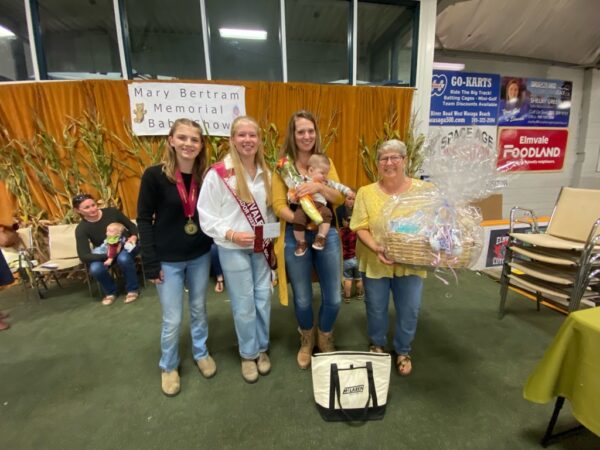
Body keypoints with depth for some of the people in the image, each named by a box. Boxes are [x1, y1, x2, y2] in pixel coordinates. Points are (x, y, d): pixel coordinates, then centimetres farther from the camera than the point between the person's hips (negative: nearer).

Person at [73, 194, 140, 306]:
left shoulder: (112, 212, -15)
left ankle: (133, 289, -10)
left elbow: (132, 226, 0)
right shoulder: (81, 229, -15)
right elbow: (84, 256, -21)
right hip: (104, 254, 1)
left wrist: (134, 236, -22)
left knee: (123, 258, -36)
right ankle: (110, 292, 2)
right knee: (95, 269, -30)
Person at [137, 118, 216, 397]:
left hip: (200, 256, 3)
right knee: (172, 319, 9)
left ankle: (201, 353, 44)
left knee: (199, 309, 19)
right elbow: (144, 220, -10)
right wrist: (151, 263, -12)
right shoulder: (154, 175, -13)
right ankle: (168, 367, 36)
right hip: (168, 260, -3)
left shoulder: (206, 176, -4)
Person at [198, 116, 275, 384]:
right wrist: (232, 234, -21)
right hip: (233, 249, -4)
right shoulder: (218, 174, -12)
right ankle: (248, 354, 31)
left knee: (263, 299, 12)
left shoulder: (265, 173, 4)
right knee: (244, 304, 7)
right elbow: (206, 216, -11)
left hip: (261, 248, 5)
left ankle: (262, 348, 35)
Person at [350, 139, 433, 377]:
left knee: (409, 310, 14)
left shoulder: (423, 189, -2)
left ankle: (403, 351, 40)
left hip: (410, 263, 1)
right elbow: (361, 227, -8)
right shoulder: (366, 192, -4)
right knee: (376, 309, 16)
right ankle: (377, 346, 43)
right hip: (375, 263, 0)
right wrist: (375, 248, -24)